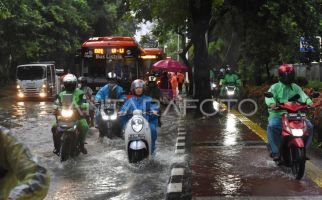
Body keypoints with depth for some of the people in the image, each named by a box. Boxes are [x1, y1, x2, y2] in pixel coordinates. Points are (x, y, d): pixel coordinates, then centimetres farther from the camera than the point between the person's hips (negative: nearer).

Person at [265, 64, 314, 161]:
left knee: (309, 126, -15)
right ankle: (275, 152, -25)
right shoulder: (275, 87, 9)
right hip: (278, 114, -3)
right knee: (272, 126, -34)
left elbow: (302, 95, 0)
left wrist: (309, 102, -23)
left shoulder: (296, 88, 19)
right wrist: (272, 103, -35)